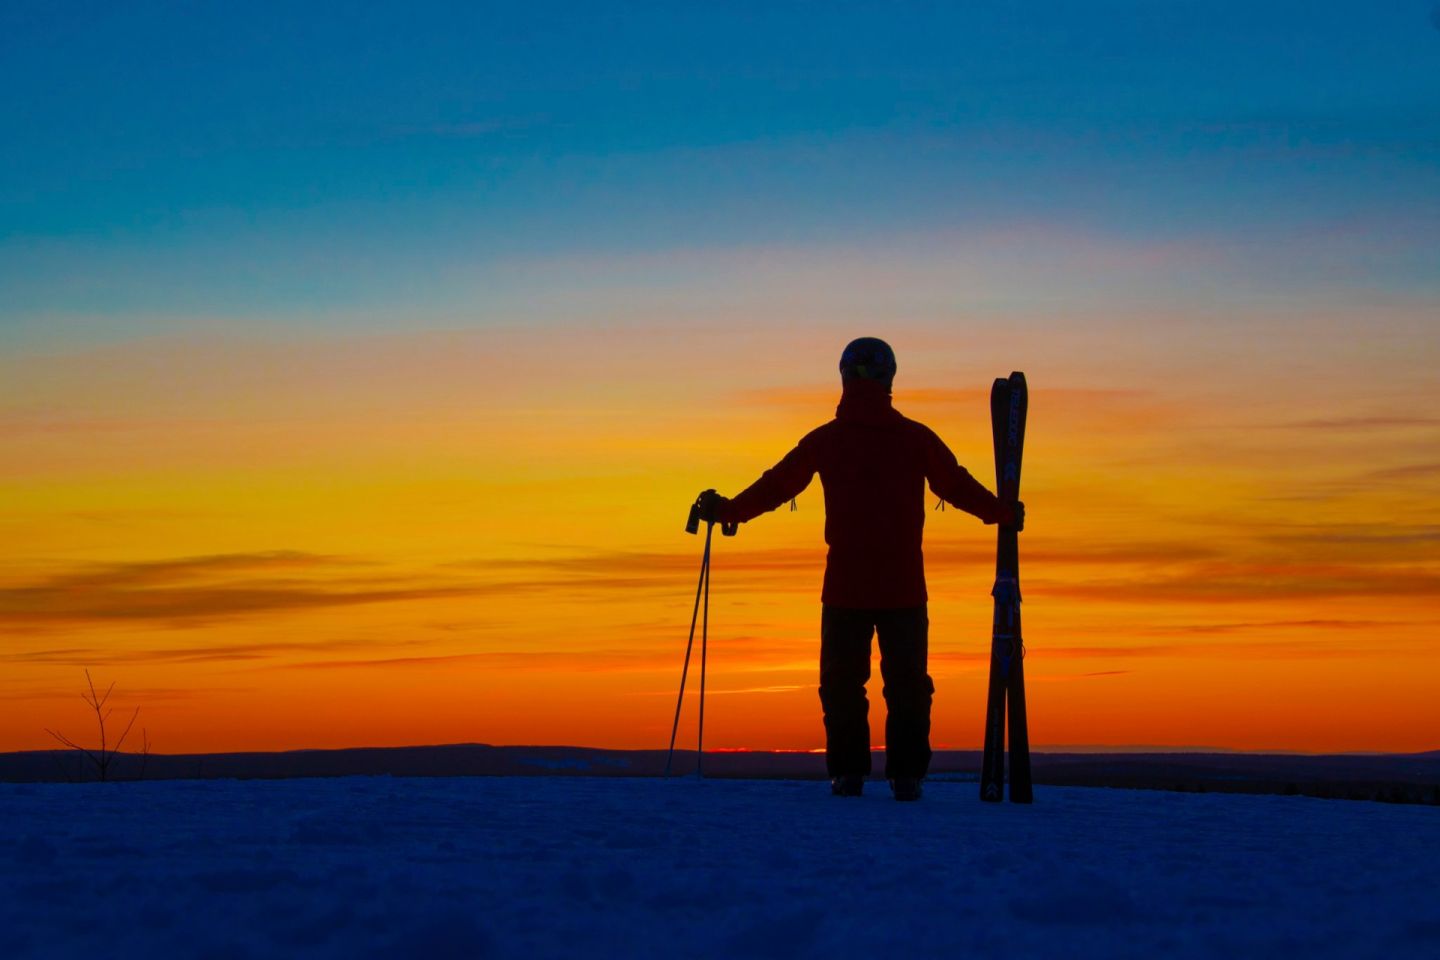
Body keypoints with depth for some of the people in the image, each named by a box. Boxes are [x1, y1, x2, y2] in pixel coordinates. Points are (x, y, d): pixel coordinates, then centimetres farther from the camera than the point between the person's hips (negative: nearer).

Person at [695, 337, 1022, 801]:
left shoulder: (824, 440, 2)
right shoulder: (915, 438, 0)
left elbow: (775, 487, 7)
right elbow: (958, 487, 6)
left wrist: (726, 510, 21)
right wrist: (1005, 514, 22)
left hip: (845, 588, 0)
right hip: (904, 588, 0)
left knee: (843, 681, 7)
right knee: (907, 682, 6)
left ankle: (847, 773, 4)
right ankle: (906, 776, 2)